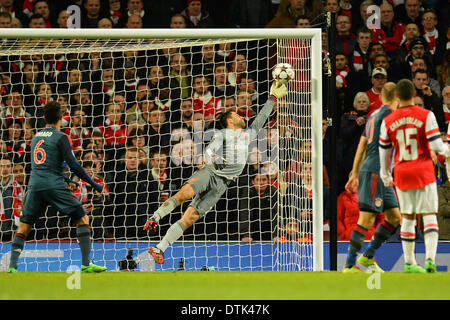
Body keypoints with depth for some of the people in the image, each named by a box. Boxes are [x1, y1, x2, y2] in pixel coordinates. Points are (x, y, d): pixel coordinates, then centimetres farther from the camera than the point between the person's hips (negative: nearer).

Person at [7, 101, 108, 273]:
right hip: (55, 186, -5)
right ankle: (86, 264, -7)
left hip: (34, 186, 5)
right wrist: (95, 185, -4)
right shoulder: (60, 138, -3)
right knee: (82, 219, 2)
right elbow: (74, 165, -9)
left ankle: (12, 265, -3)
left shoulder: (36, 137, 18)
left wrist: (67, 179, 35)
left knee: (24, 226, 11)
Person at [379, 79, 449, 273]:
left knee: (407, 218, 12)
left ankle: (409, 262, 14)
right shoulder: (426, 116, -7)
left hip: (402, 173, 3)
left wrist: (385, 175, 24)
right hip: (424, 172, -3)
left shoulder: (388, 122, 2)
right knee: (429, 216, -1)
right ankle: (430, 257, -19)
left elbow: (384, 151, 11)